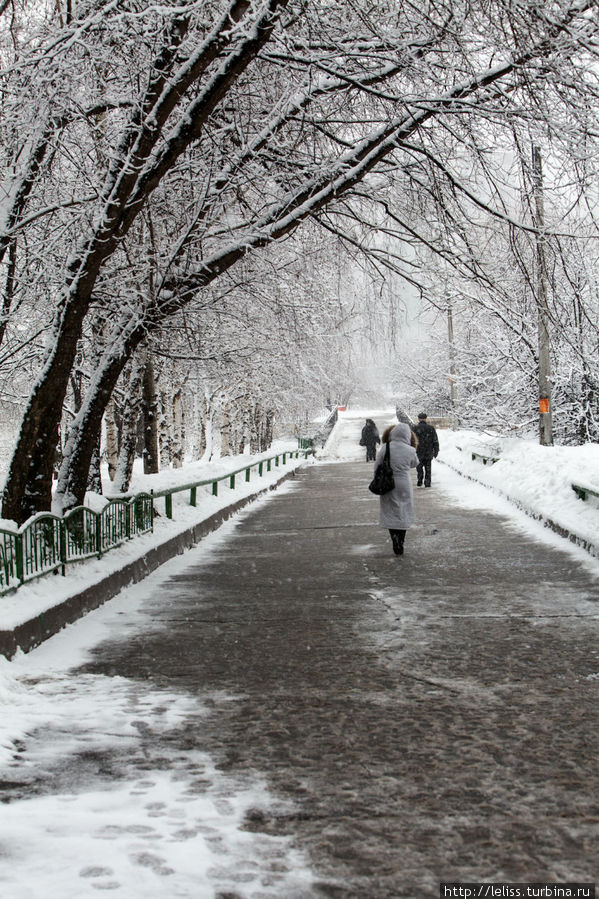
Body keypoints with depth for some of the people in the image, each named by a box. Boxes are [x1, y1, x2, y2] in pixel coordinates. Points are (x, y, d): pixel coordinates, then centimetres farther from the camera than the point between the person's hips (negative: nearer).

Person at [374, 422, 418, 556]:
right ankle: (400, 543, 16)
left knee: (390, 513, 9)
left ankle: (394, 536, -11)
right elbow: (414, 464, 9)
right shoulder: (410, 451, -10)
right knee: (403, 513, 13)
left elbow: (377, 466, -4)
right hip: (404, 485, 1)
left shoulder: (386, 448, -11)